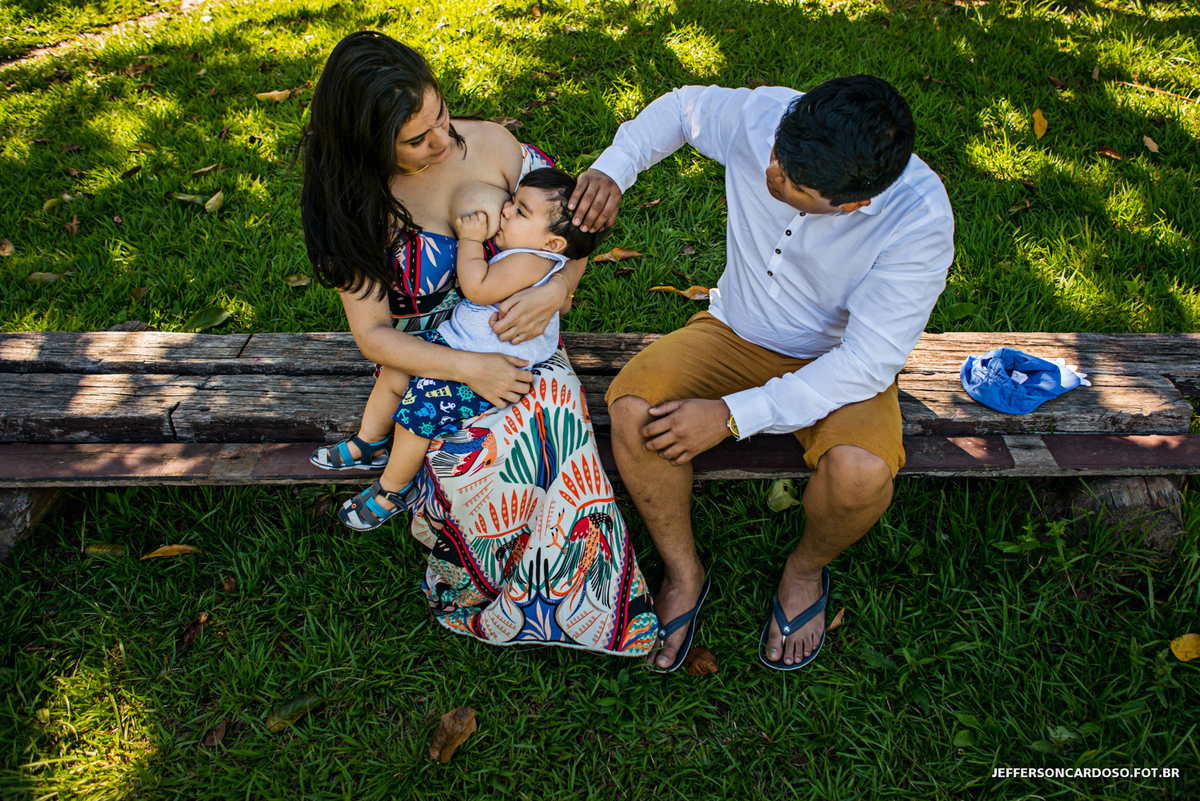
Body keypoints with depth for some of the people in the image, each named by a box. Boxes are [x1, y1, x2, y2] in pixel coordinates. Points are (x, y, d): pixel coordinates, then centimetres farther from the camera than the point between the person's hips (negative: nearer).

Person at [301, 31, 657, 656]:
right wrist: (467, 369, -23)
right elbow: (372, 334, -8)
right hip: (424, 363, -1)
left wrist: (557, 288, -19)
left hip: (514, 338, 2)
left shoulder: (487, 143, -6)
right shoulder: (355, 204, -7)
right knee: (485, 460, -30)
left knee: (551, 412, -30)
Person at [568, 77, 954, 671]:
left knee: (860, 471, -34)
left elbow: (869, 361, -28)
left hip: (838, 364, -2)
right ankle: (683, 573, 1)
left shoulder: (920, 220, -29)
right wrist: (613, 168, -15)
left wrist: (733, 415, -33)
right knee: (632, 408, -25)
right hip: (736, 333, 3)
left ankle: (806, 570, 4)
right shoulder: (764, 116, -21)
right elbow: (682, 107, 2)